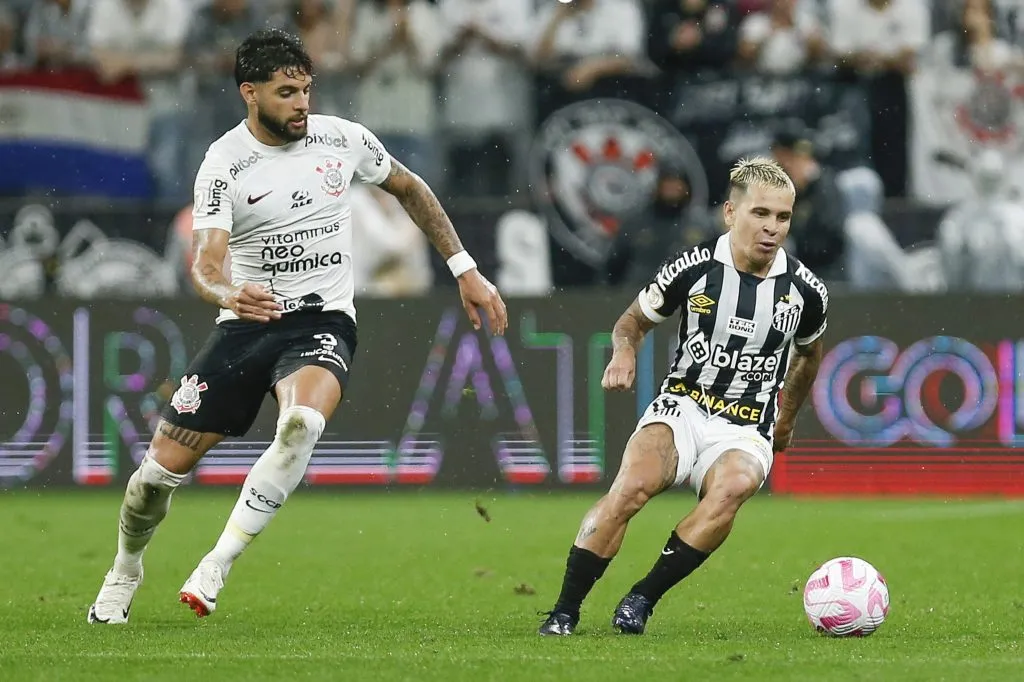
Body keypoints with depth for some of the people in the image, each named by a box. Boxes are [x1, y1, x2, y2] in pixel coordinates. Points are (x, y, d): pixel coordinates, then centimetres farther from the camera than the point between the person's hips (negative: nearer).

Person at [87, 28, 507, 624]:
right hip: (246, 324, 0)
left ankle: (216, 568, -25)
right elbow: (205, 262, -19)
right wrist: (230, 294, -43)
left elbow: (409, 189, 18)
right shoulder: (224, 164, -9)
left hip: (322, 322, 0)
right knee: (165, 465, -2)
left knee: (301, 423, -34)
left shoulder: (344, 139, -1)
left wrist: (466, 270, 17)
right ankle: (126, 570, 31)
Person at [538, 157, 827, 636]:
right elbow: (634, 320, 11)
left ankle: (642, 599, -24)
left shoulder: (804, 291, 0)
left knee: (732, 488, -36)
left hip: (745, 433, 1)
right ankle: (564, 611, -22)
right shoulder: (694, 268, -5)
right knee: (633, 485, -33)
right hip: (681, 409, -1)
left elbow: (809, 352, 24)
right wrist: (623, 353, -10)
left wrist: (787, 417, 30)